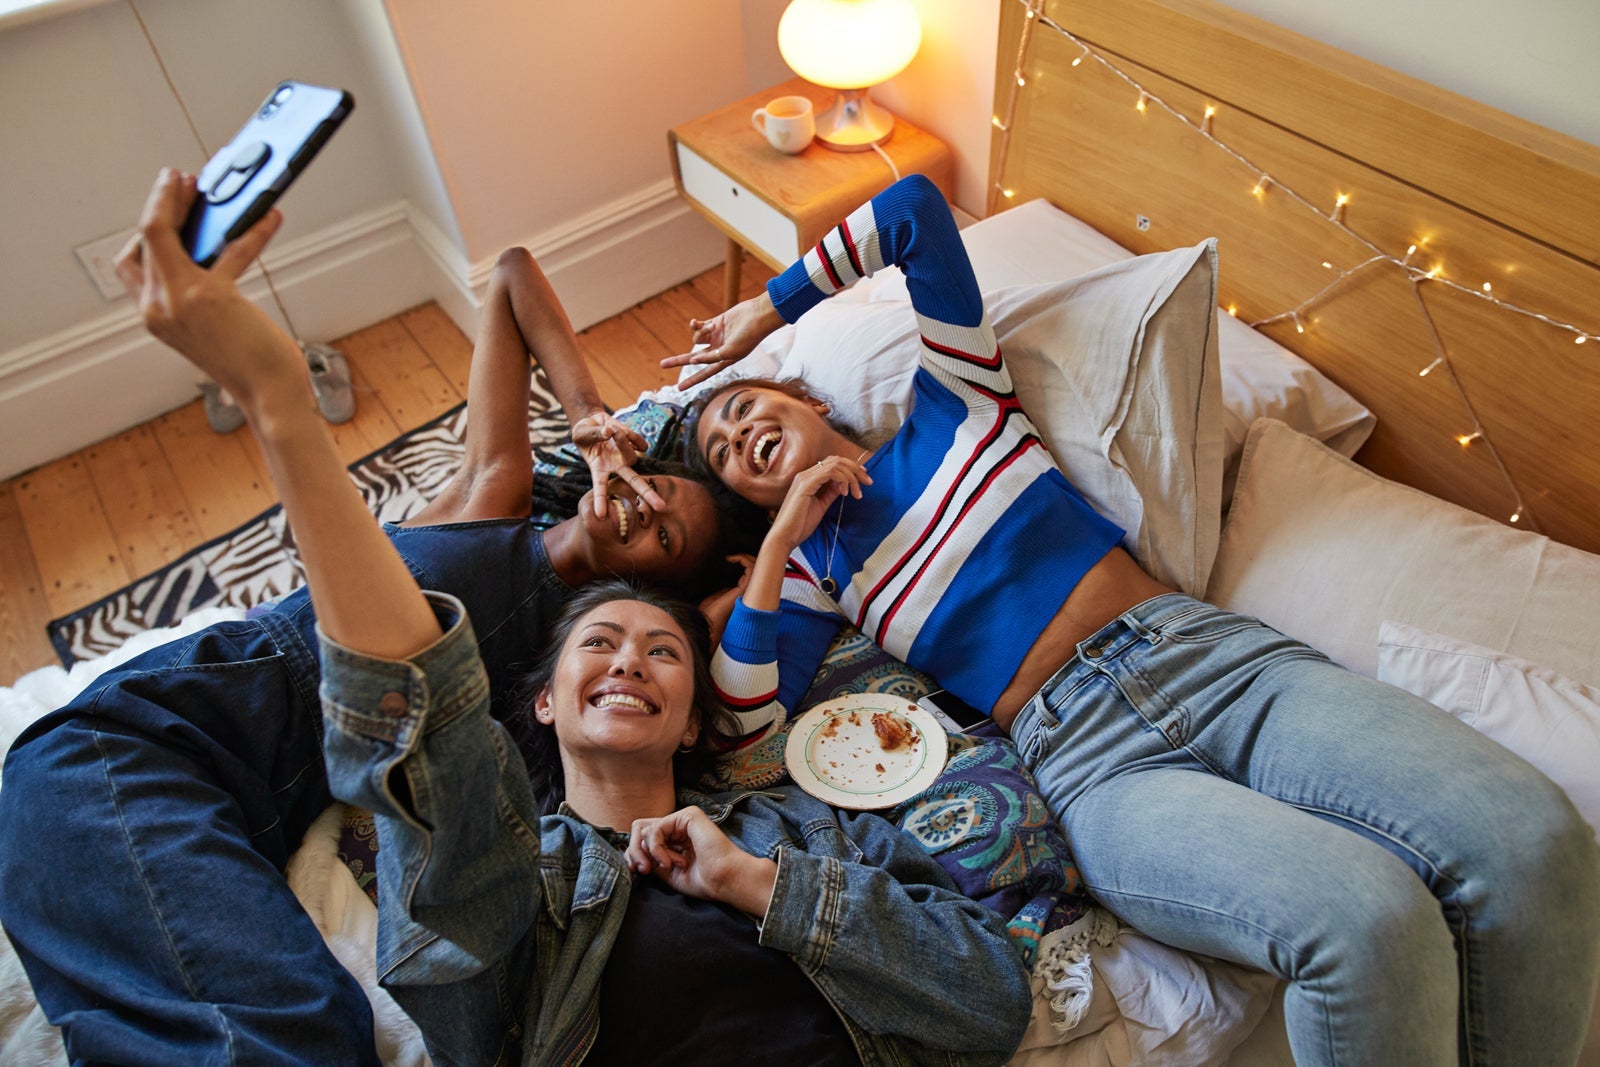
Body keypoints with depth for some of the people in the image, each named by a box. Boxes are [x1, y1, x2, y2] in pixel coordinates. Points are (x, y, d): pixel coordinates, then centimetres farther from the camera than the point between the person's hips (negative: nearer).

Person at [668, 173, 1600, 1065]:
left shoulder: (939, 394, 15)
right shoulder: (813, 562, 14)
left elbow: (917, 208, 18)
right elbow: (742, 731, 1)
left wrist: (768, 308, 25)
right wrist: (779, 541, -1)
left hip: (1210, 648, 2)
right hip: (1091, 758, -2)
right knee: (1368, 925, -29)